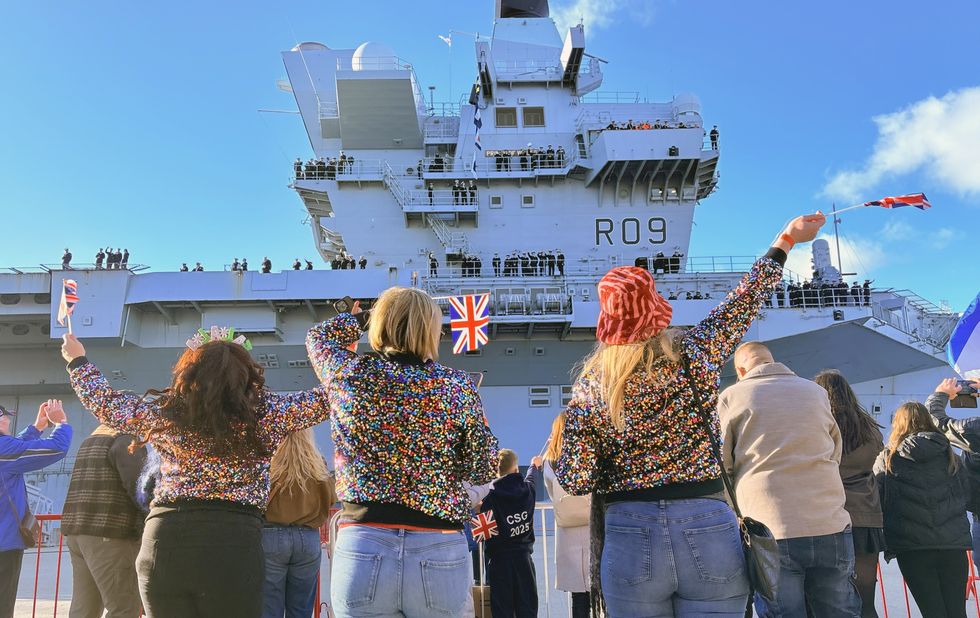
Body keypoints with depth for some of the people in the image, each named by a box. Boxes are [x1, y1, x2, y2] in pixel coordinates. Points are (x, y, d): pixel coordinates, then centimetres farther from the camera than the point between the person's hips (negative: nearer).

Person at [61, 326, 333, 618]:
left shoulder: (161, 410, 7)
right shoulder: (263, 411, 0)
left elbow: (103, 402, 22)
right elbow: (326, 397, 8)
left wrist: (78, 360, 40)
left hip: (163, 541, 3)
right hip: (233, 542, -2)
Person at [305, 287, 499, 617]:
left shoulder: (350, 373, -2)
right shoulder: (457, 386, -5)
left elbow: (318, 335, 21)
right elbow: (482, 471, 2)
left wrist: (366, 315, 31)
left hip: (362, 546, 0)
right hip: (440, 553, 0)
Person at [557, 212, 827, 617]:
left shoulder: (590, 386, -4)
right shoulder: (694, 354, -3)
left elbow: (575, 481, -6)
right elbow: (745, 299, 12)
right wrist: (786, 239, 26)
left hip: (630, 537, 0)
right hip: (709, 529, 0)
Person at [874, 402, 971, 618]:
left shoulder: (888, 458, 1)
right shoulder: (950, 456, 10)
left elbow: (877, 499, 2)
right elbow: (965, 493, 16)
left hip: (912, 545, -3)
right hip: (954, 543, 3)